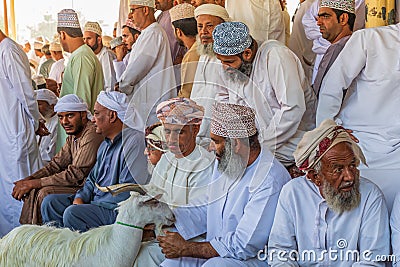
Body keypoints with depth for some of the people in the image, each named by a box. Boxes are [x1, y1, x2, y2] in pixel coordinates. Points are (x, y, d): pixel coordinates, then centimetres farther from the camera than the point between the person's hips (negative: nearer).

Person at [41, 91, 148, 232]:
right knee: (50, 202, 3)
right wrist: (80, 198, 1)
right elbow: (93, 178, 22)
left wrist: (94, 205, -17)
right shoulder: (106, 144, 17)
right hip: (96, 201, 10)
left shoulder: (134, 141, -16)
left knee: (72, 213, -29)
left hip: (117, 209, -10)